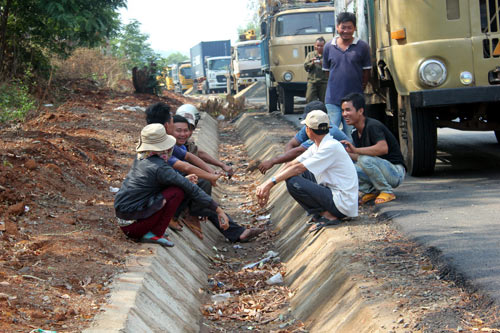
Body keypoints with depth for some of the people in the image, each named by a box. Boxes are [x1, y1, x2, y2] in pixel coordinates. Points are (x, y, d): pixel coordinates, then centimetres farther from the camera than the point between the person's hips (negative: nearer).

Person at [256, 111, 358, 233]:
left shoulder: (331, 147, -19)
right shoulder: (317, 147, 10)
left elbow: (298, 168, -21)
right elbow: (292, 164, 7)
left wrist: (271, 182, -20)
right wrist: (266, 185, 0)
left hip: (343, 203, -9)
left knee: (293, 182, -16)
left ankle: (328, 216, -10)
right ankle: (320, 212, 9)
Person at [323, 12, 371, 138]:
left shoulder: (362, 46, 0)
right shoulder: (329, 47, 5)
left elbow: (366, 71, 6)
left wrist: (360, 89, 7)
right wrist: (336, 85, 11)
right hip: (332, 99, 1)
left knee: (350, 135, 4)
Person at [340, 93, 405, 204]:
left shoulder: (373, 125, -19)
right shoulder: (356, 133, 8)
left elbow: (383, 148, -35)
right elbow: (359, 157, 12)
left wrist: (356, 150, -37)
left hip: (396, 172, -8)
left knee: (365, 160, -35)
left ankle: (387, 191, -15)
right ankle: (370, 191, 2)